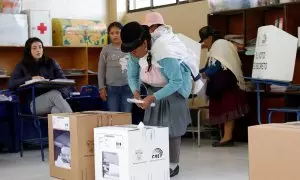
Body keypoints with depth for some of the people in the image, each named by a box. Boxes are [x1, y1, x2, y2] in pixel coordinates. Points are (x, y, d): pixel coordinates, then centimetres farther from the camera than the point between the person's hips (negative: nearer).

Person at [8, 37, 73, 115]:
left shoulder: (51, 63, 19)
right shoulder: (22, 66, 15)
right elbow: (10, 84, 1)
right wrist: (31, 78, -12)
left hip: (52, 98, 2)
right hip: (35, 102, -2)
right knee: (55, 93, -36)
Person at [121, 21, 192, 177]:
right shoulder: (134, 56, -19)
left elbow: (176, 82, -35)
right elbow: (132, 76, -2)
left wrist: (153, 97, -41)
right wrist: (135, 92, -24)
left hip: (174, 88, -6)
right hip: (154, 90, 6)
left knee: (171, 126, -5)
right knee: (152, 125, 6)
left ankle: (173, 165, 5)